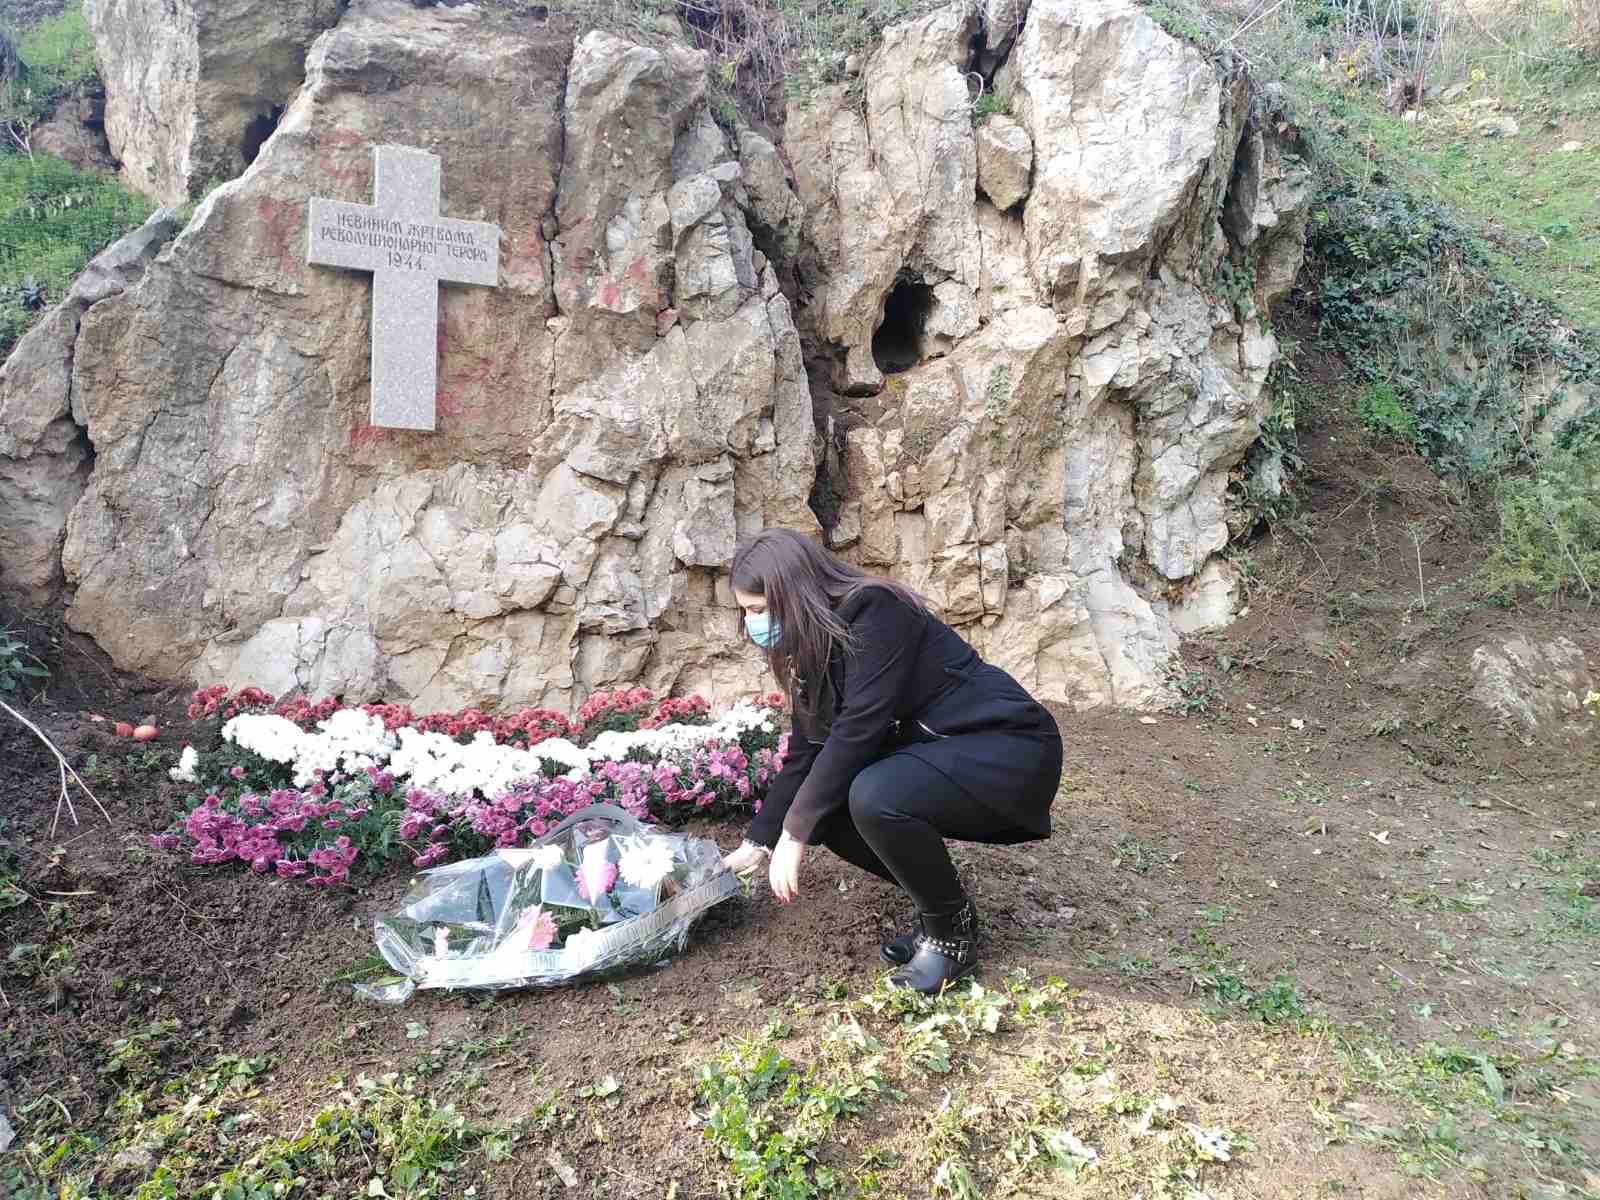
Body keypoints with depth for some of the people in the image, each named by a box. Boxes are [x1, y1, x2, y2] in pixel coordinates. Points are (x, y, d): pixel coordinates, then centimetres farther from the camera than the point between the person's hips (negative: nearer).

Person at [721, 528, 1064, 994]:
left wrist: (795, 834, -22)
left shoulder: (873, 611, -21)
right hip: (937, 752, 9)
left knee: (875, 798, -32)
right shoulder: (816, 642, 6)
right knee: (824, 802, -7)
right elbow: (806, 750, 9)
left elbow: (859, 729, -27)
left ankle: (954, 931, -7)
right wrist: (758, 840, 8)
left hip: (1011, 748, -9)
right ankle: (940, 903, 10)